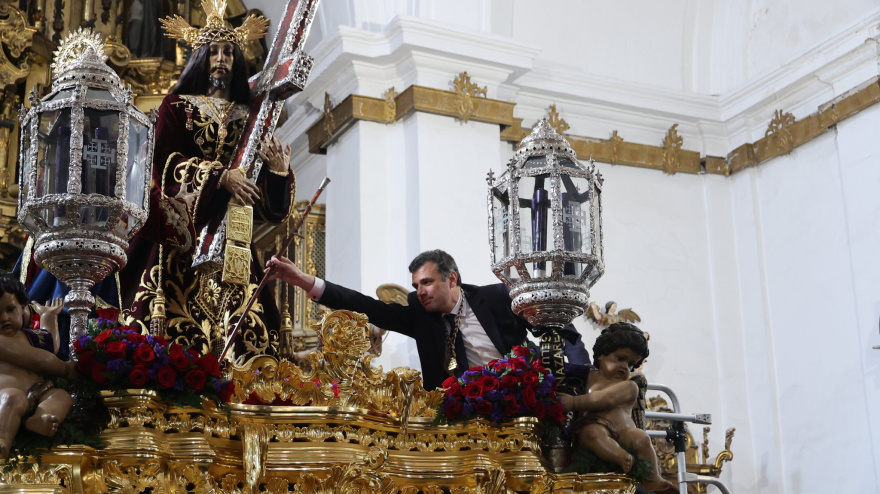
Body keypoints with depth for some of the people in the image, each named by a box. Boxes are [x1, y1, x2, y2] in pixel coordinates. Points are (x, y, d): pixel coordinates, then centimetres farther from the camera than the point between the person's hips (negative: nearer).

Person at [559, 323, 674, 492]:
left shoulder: (629, 386, 12)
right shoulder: (589, 378, 23)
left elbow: (606, 399, -7)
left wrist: (574, 402, -15)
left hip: (622, 432, 1)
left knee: (641, 438, -30)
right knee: (593, 432, -35)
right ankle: (623, 458, -57)